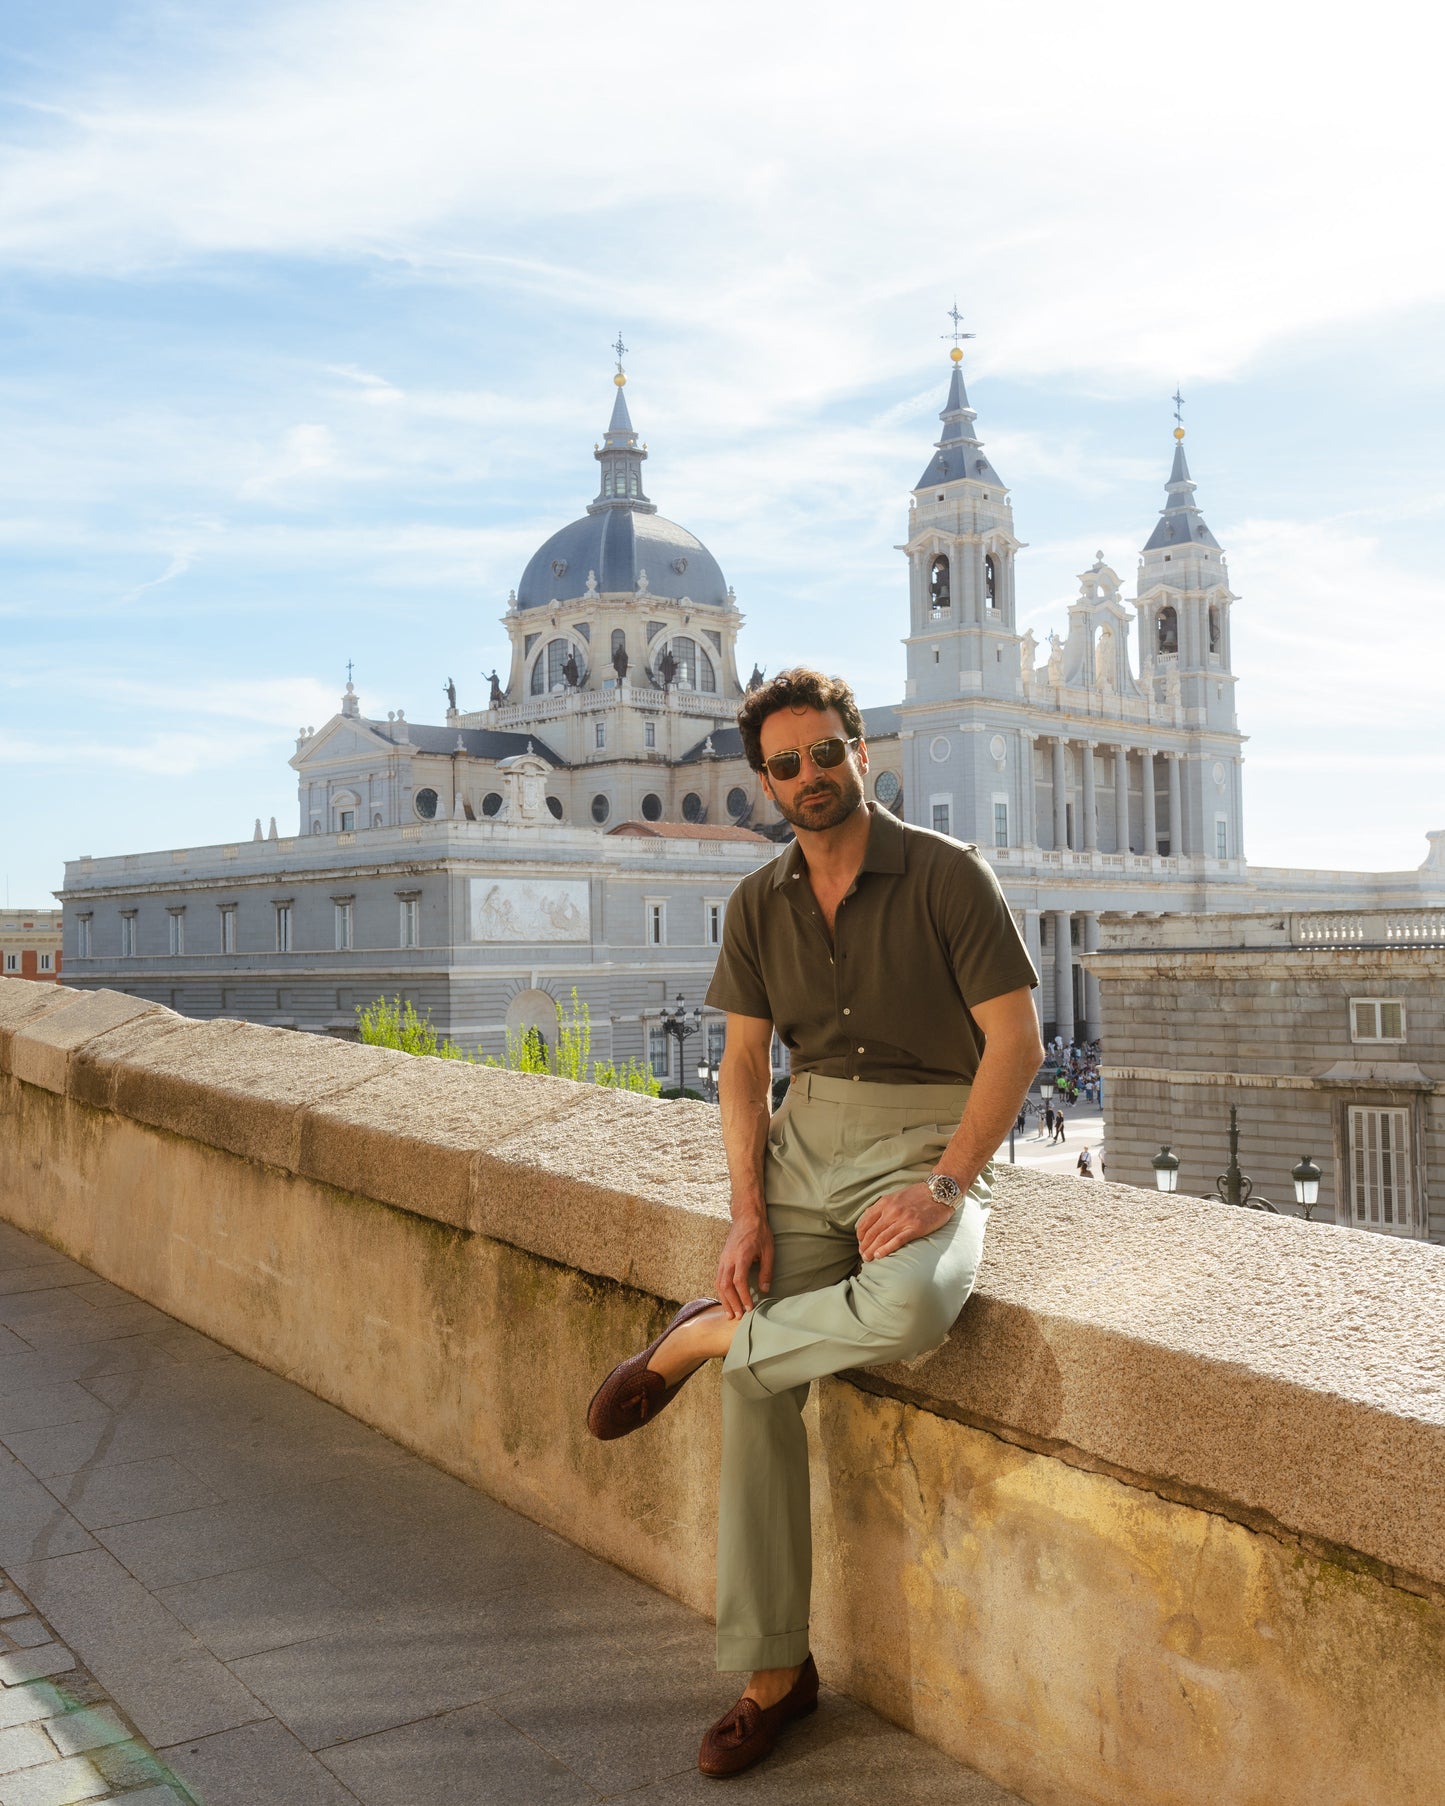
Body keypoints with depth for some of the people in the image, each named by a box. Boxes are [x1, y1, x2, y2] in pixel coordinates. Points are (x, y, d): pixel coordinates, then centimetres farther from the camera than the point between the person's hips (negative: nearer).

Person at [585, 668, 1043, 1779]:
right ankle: (774, 1670, 9)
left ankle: (703, 1335, -8)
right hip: (807, 1135, 4)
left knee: (909, 1307, -36)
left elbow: (1017, 1040, -10)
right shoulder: (760, 905, 7)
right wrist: (748, 1216, -4)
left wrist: (941, 1186, -18)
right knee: (761, 1386, -9)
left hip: (931, 1138, -4)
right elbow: (744, 1067, 8)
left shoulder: (948, 875, -7)